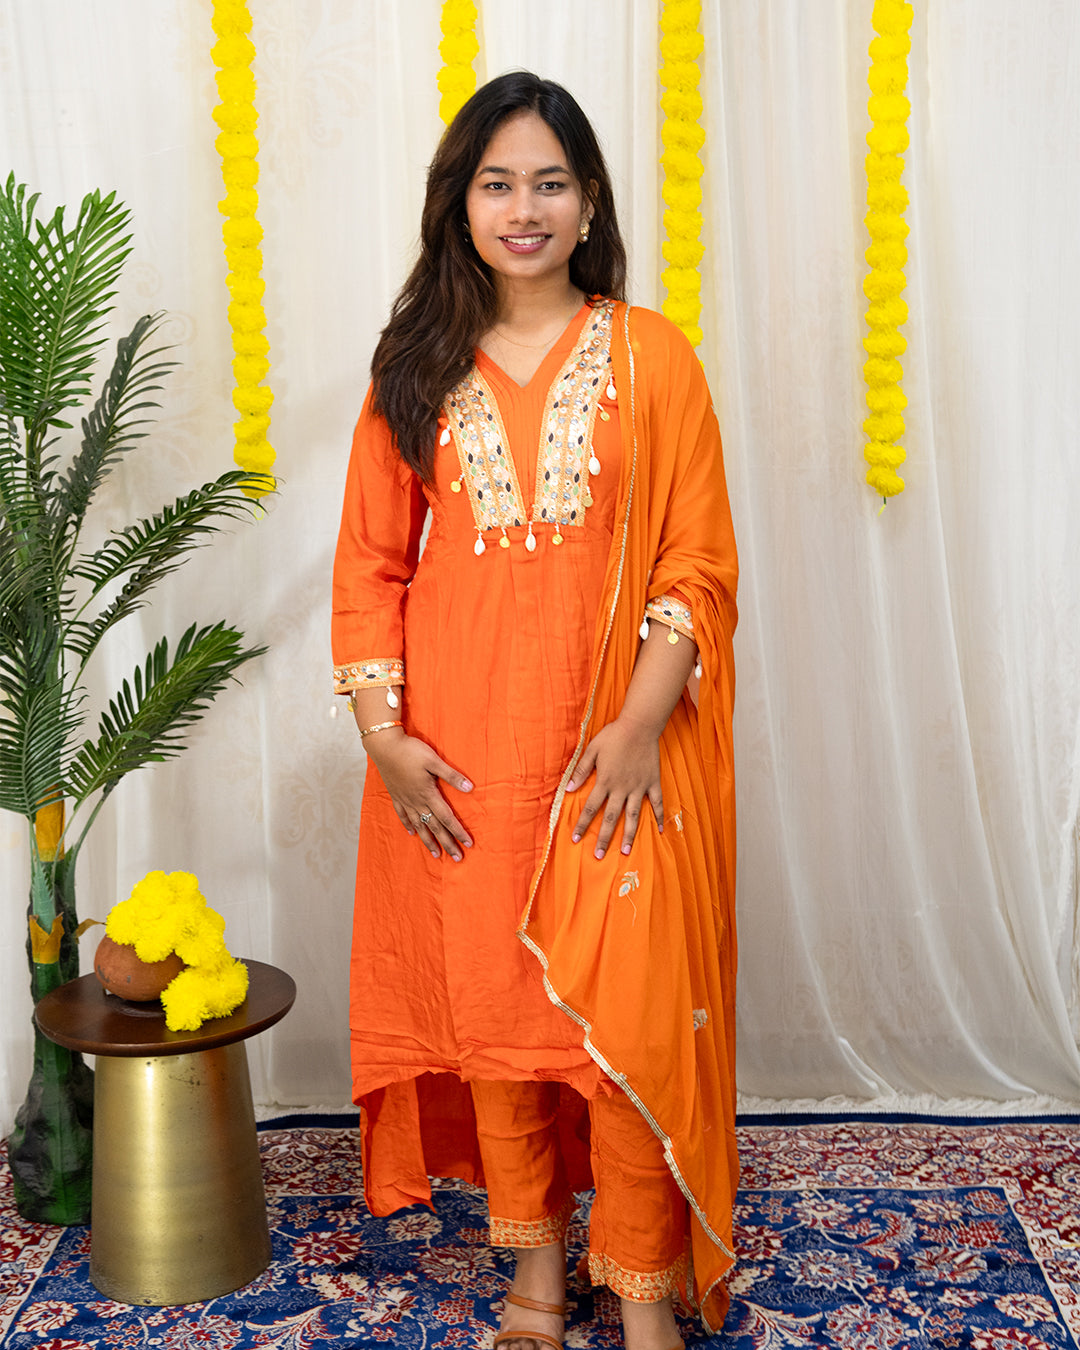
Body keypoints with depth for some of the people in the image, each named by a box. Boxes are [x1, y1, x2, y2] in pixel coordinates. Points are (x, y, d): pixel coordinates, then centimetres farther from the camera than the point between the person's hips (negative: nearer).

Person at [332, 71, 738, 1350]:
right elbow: (369, 563, 6)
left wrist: (640, 726, -13)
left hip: (617, 744, -2)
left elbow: (700, 564, -2)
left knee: (628, 1008, -1)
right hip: (461, 747, 2)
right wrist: (383, 732, -4)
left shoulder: (651, 357, 1)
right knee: (486, 997, 10)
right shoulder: (416, 366, 7)